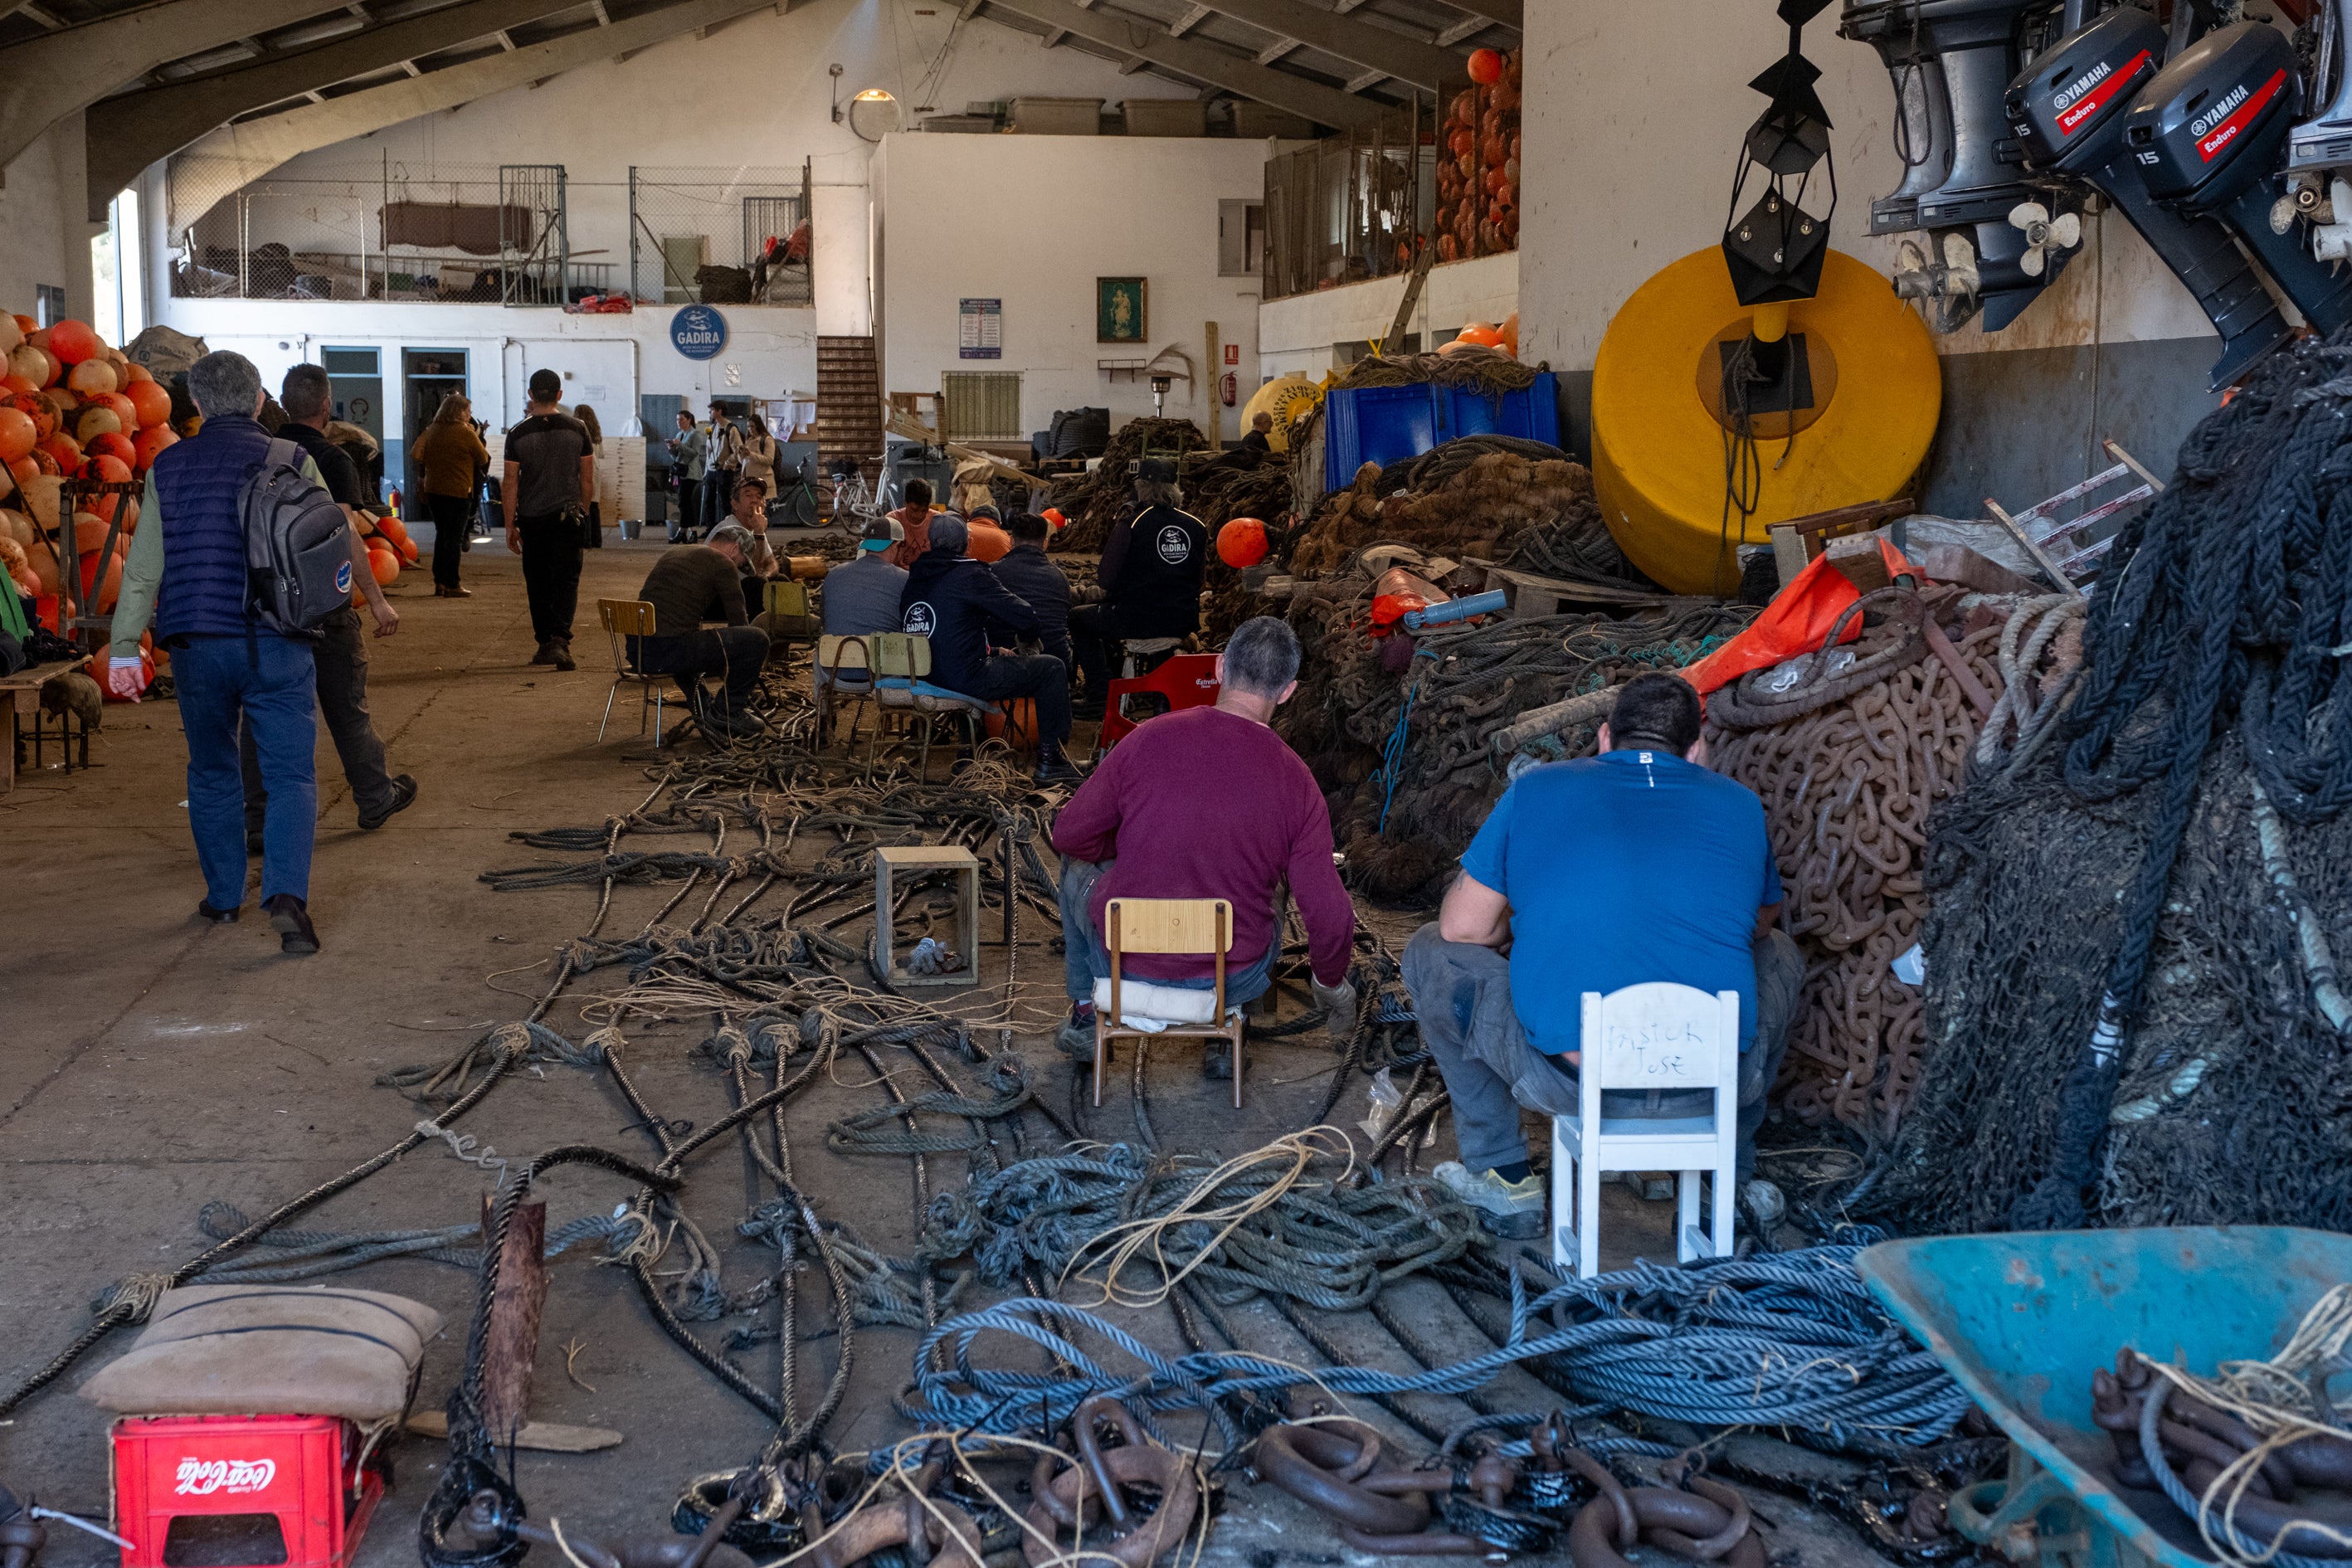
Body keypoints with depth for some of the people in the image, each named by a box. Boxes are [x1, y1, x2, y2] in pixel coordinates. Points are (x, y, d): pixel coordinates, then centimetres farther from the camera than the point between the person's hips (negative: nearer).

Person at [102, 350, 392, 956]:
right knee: (290, 774, 0)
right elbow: (340, 542, 4)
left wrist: (123, 649, 4)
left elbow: (143, 568, 1)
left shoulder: (169, 468, 2)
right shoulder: (293, 462, -3)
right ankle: (286, 894, -18)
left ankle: (223, 895, 25)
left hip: (196, 645, 2)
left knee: (212, 771, 18)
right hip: (277, 645, -2)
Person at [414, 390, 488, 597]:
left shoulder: (431, 430, 5)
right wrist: (477, 438, 6)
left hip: (433, 490, 6)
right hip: (458, 492, -6)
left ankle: (439, 583, 17)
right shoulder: (465, 432, -12)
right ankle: (451, 586, -1)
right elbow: (484, 459, -6)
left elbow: (418, 456, 7)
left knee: (441, 535, 16)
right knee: (455, 538, -1)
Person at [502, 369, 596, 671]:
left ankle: (545, 644, 15)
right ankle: (560, 640, -19)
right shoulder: (577, 429, -1)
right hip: (566, 516, 0)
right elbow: (588, 480, 4)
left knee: (537, 583, 11)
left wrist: (510, 526, 2)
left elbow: (511, 484, -3)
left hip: (531, 518, 0)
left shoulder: (518, 434, -3)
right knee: (566, 578, 0)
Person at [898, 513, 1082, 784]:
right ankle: (1049, 759, 7)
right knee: (1052, 669, 6)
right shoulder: (971, 574, -11)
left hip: (922, 678, 8)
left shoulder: (915, 576, 10)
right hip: (966, 680, -8)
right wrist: (1026, 632, 14)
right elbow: (1026, 619, -11)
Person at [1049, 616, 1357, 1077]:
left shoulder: (1149, 739, -15)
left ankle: (1085, 1015, 39)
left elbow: (1070, 836, -6)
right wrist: (1332, 987, 9)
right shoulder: (1296, 782, -14)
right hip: (1232, 979, 1)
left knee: (1079, 867, 31)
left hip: (1124, 963, 0)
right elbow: (1329, 917, -12)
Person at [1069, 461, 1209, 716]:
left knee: (1078, 618, 21)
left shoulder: (1130, 526, -14)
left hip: (1138, 620, -6)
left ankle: (1100, 695, 15)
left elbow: (1107, 579, -14)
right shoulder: (1196, 526, 2)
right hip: (1183, 622, 6)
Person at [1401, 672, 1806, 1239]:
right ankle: (1732, 1170, 40)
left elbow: (1462, 927, 9)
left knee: (1432, 955, 22)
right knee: (1778, 955, 34)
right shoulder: (1740, 806, 12)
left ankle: (1504, 1178, 24)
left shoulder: (1536, 789, 7)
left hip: (1570, 1079, -2)